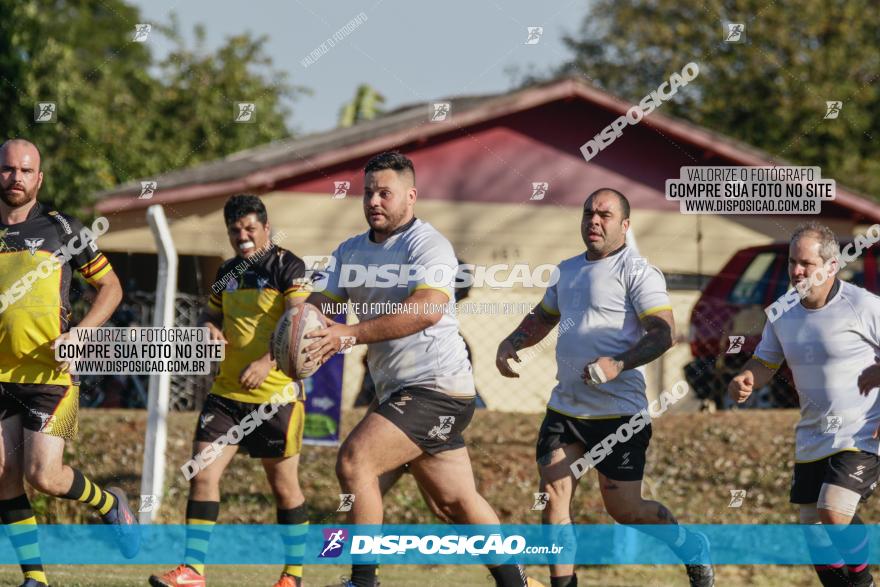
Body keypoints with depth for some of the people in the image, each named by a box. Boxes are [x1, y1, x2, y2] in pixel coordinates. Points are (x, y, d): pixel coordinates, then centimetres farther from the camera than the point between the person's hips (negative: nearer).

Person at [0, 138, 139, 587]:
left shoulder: (61, 229, 0)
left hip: (50, 373, -3)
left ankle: (110, 504, 19)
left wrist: (78, 334, -8)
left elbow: (110, 286, 6)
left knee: (44, 477, -11)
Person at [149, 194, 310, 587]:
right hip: (227, 393, 6)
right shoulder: (227, 273, 12)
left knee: (284, 486, 4)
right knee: (202, 474, -4)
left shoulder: (287, 267, -8)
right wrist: (210, 329, 1)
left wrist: (268, 362, -33)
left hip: (276, 394, -6)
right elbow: (212, 315, 26)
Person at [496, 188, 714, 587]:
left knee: (625, 510, 0)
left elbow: (663, 334, -18)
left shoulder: (637, 272, -9)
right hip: (564, 408, 7)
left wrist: (617, 364, -31)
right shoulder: (566, 270, 14)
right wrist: (509, 344, 12)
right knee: (553, 498, -4)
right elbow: (542, 318, 30)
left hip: (619, 414, -6)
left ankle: (692, 548, 26)